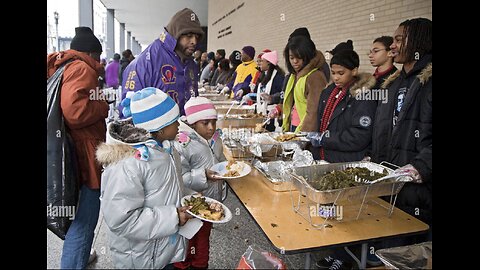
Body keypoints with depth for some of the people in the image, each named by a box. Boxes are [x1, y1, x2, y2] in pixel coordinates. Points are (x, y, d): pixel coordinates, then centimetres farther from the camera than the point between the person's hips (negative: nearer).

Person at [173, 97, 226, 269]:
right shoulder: (182, 144, -22)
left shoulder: (215, 139, 1)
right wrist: (204, 176, -33)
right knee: (187, 242, 14)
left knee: (204, 236, 25)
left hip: (210, 203, 7)